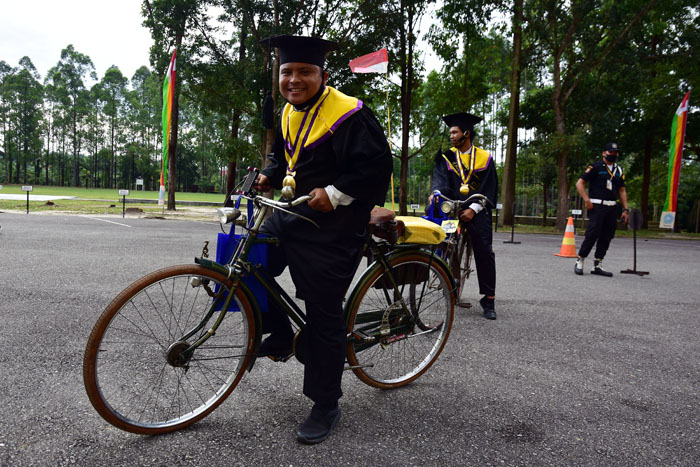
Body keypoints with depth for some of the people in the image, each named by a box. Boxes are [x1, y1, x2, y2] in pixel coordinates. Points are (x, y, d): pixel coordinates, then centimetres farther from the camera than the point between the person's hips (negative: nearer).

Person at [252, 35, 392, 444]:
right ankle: (282, 336, 29)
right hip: (290, 216, 8)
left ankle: (326, 406, 16)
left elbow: (378, 165, -19)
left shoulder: (348, 114, -15)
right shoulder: (289, 113, 10)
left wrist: (335, 193, -25)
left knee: (324, 316, -1)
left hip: (332, 228, -8)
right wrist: (269, 175, 8)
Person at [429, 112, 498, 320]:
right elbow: (440, 178, -3)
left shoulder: (485, 158, 8)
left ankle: (489, 300, 2)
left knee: (484, 252, -6)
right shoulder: (446, 157, 13)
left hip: (477, 211, -1)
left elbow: (489, 189, 2)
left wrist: (473, 209, -12)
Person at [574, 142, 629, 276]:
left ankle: (597, 265, 13)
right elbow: (579, 183, -6)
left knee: (606, 237, 6)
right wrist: (587, 201, -14)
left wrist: (625, 209, 11)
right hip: (597, 206, -6)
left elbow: (622, 191, 19)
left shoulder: (619, 170, 17)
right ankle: (579, 262, 3)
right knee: (592, 235, -11)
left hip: (612, 208, 6)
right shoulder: (595, 167, -2)